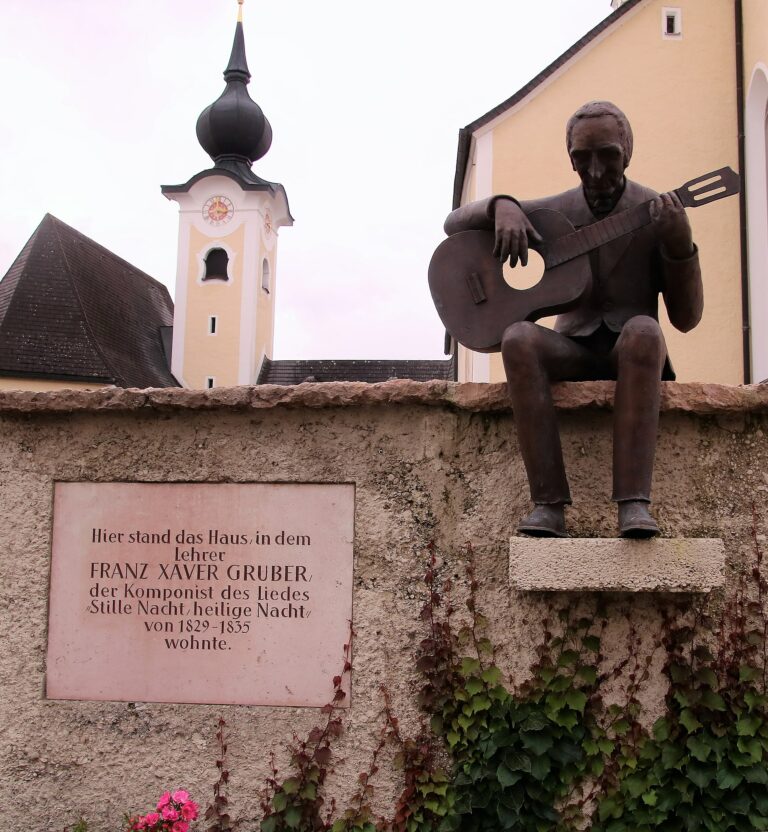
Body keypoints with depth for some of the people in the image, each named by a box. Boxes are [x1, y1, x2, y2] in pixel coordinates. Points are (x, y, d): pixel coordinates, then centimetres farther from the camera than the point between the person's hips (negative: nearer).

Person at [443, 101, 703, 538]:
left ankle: (635, 501, -42)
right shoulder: (554, 213, 6)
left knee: (642, 330, -37)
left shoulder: (659, 213, 0)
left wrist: (681, 244, -21)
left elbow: (686, 318, -3)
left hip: (631, 350, -2)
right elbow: (455, 223, 6)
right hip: (573, 347, 2)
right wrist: (502, 206, -16)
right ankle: (550, 504, -36)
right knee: (518, 338, -31)